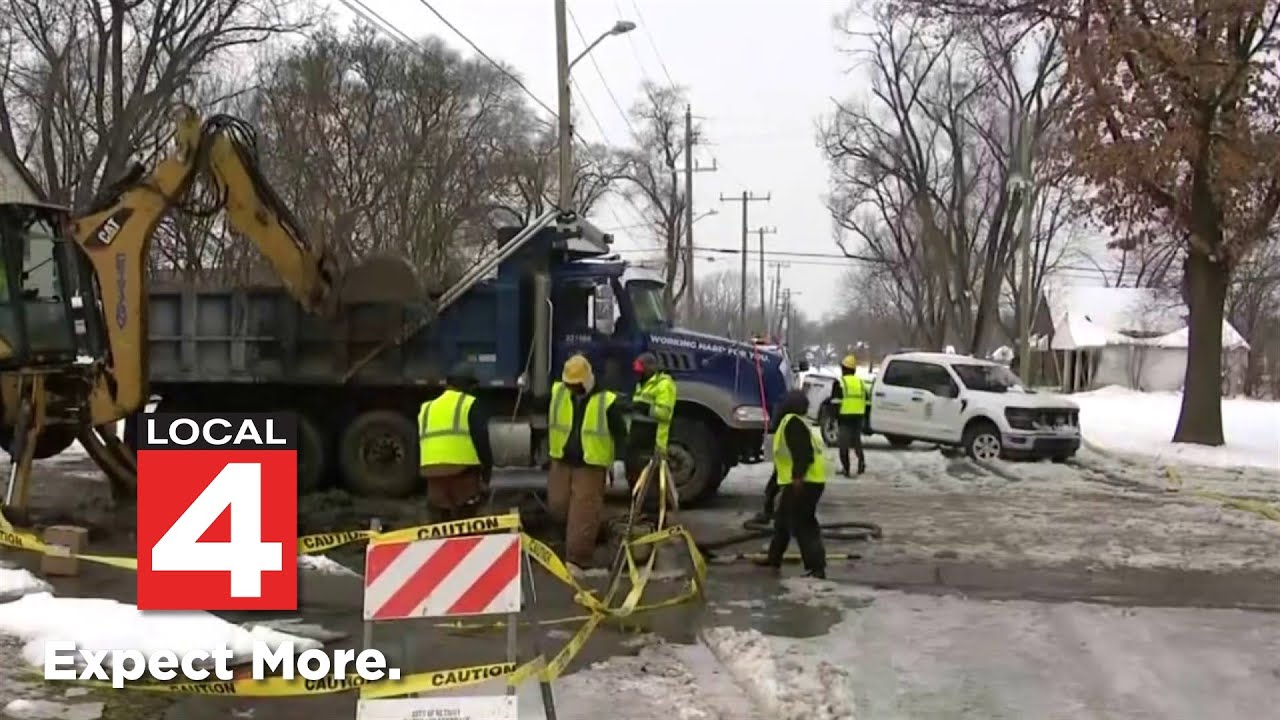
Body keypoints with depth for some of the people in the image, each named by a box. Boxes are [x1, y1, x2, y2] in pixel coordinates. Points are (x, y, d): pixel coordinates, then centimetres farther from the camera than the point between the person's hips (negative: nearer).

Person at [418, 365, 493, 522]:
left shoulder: (427, 408, 21)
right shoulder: (471, 405, 3)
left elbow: (419, 445, 23)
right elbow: (481, 440, -4)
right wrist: (486, 475, 0)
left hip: (432, 473, 5)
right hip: (463, 471, -5)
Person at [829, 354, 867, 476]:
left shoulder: (840, 383, -5)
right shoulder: (861, 382, 13)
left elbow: (836, 402, -10)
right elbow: (866, 401, 15)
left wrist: (834, 417, -5)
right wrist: (864, 417, 21)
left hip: (844, 417, -5)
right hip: (858, 417, 5)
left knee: (844, 444, 2)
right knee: (857, 441, 18)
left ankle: (846, 468, 0)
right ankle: (861, 461, -1)